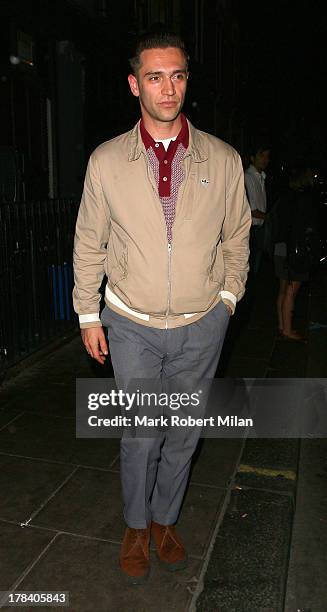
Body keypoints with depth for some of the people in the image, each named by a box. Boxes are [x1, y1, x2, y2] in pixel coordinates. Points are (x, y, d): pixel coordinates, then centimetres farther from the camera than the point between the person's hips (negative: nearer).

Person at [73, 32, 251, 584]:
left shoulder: (224, 160, -2)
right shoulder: (106, 162, -3)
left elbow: (236, 236, 10)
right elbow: (88, 244, 3)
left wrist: (228, 296, 7)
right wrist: (88, 316, 4)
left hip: (201, 326, 2)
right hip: (132, 325, -1)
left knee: (184, 434, 14)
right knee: (140, 436, 7)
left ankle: (165, 519, 39)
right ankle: (136, 527, 35)